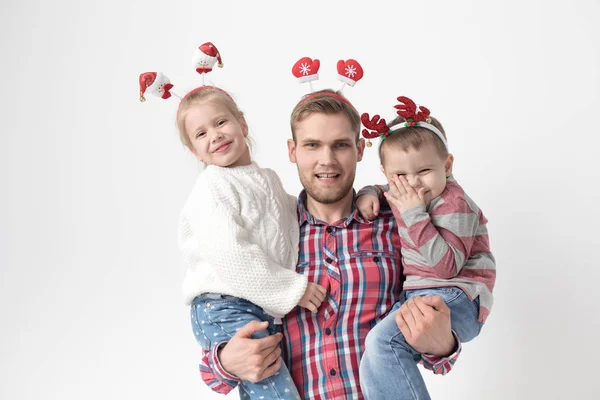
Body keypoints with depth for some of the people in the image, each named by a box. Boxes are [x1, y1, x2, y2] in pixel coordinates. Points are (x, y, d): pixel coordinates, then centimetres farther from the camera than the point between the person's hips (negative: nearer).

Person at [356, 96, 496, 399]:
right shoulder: (401, 193, 11)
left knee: (382, 343, -31)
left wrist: (414, 214, -25)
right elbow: (380, 190, 35)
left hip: (453, 298, -9)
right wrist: (368, 194, 10)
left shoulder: (452, 203, -12)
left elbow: (446, 267, -24)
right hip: (411, 295, 9)